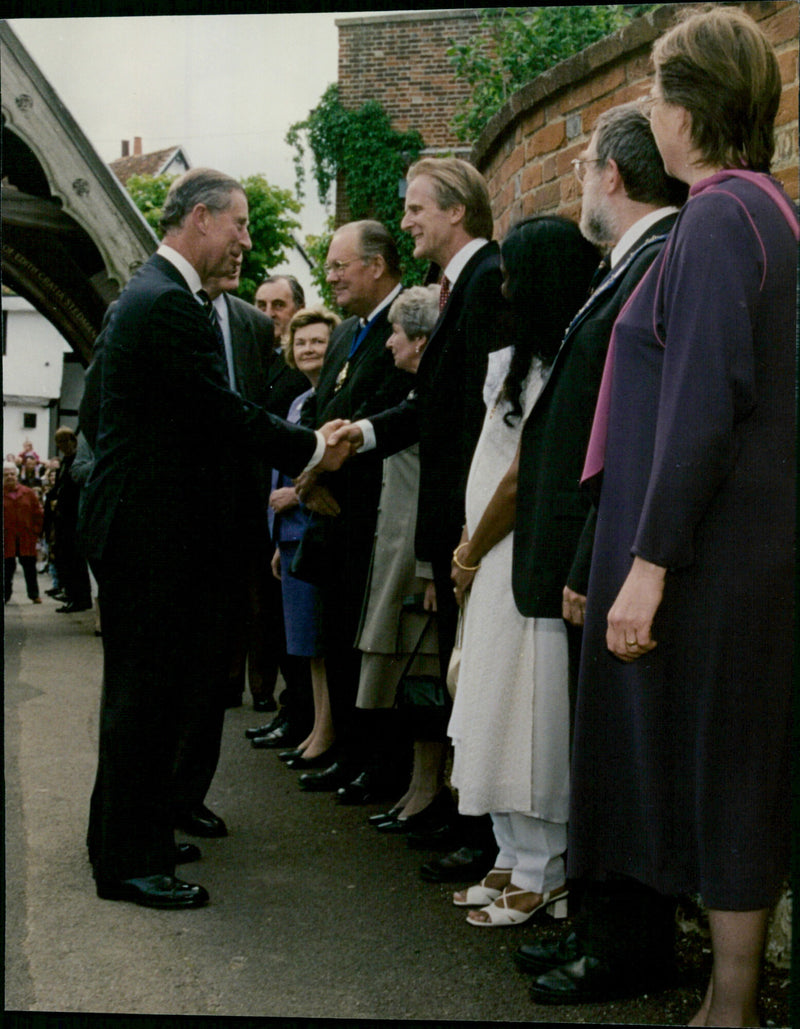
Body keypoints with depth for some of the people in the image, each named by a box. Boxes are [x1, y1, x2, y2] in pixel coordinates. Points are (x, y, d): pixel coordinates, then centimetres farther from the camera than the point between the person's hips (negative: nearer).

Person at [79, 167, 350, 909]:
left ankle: (124, 839, 32)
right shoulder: (169, 303, -18)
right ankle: (129, 861, 9)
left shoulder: (156, 293, 16)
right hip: (150, 523, -11)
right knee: (144, 691, -2)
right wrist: (312, 449, -7)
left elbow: (207, 414, 16)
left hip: (141, 519, 11)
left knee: (143, 692, 19)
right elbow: (225, 414, -20)